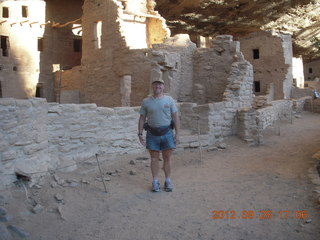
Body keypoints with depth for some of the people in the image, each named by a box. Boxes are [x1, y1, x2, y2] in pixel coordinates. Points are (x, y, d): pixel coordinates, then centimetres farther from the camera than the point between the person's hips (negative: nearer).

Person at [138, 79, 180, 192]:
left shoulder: (169, 100, 3)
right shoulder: (146, 101, 4)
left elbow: (175, 117, 2)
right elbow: (142, 119, 6)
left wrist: (177, 133, -3)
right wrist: (140, 134, 0)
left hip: (167, 133, 0)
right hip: (152, 134, 0)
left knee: (167, 158, 7)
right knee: (154, 158, 6)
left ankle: (168, 181, 19)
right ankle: (155, 181, 17)